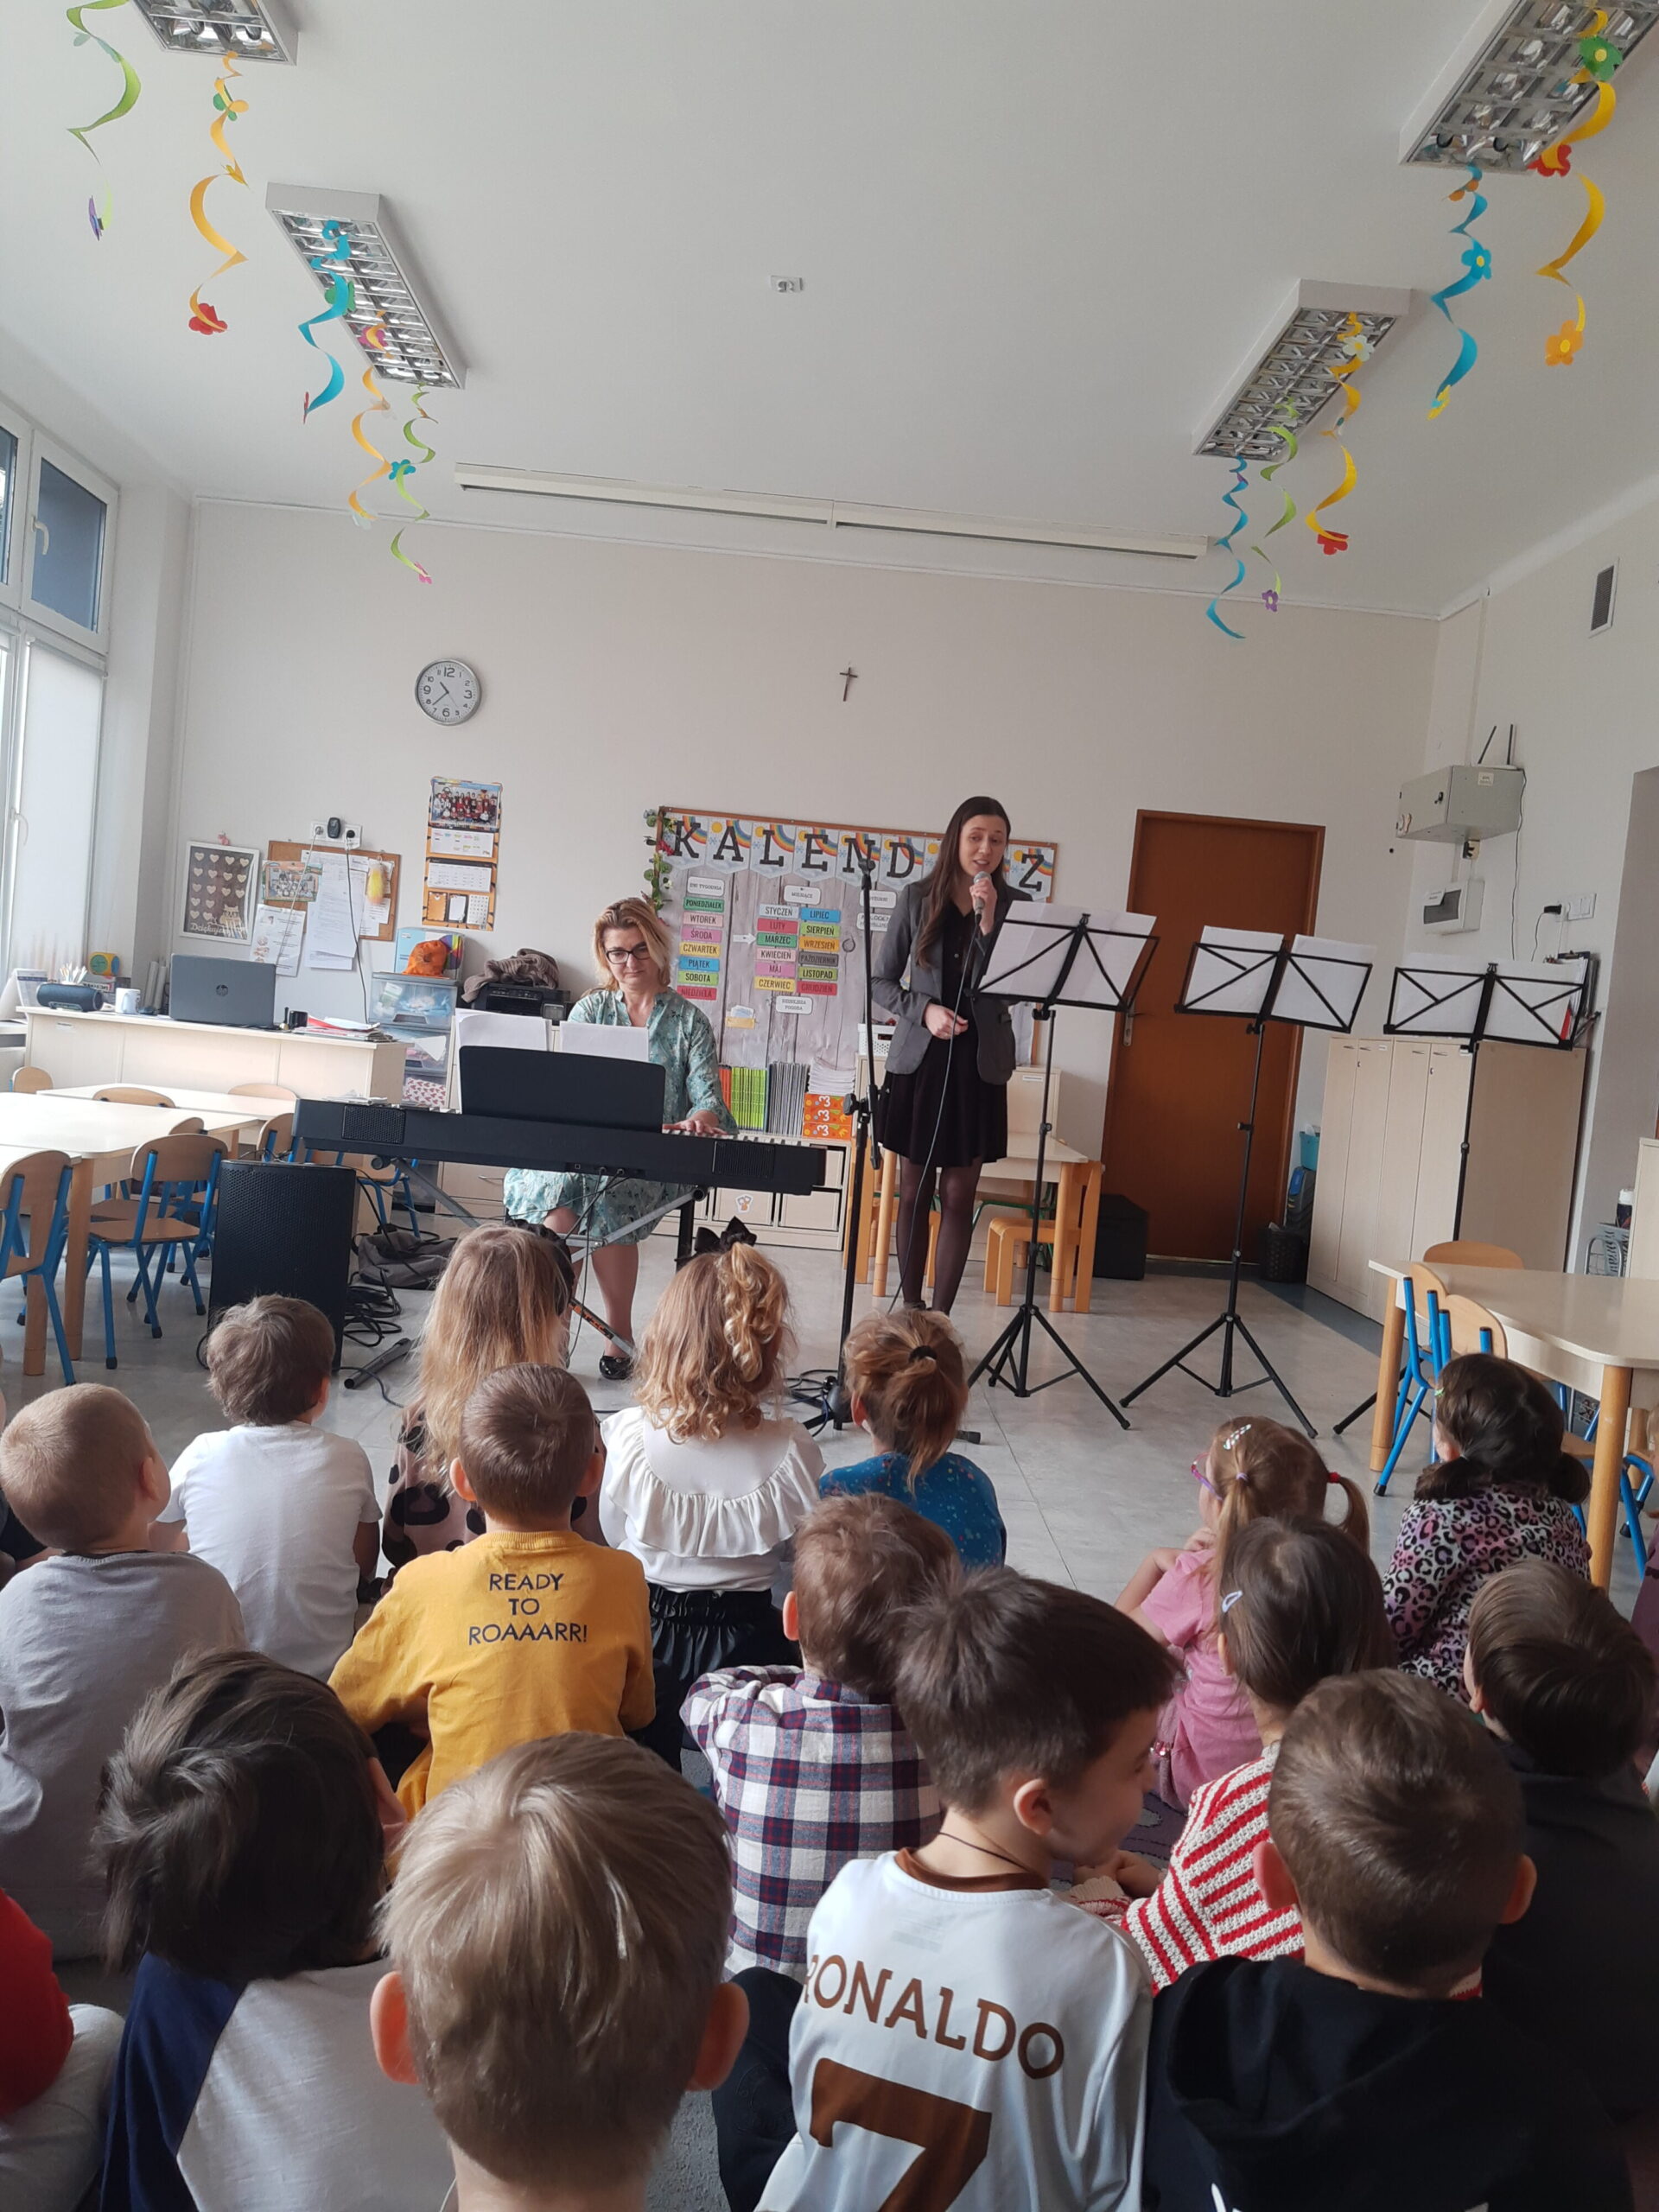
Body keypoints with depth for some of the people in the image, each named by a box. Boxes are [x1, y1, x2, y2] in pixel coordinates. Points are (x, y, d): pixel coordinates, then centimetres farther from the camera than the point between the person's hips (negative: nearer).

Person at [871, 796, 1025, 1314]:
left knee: (959, 1195, 1)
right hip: (920, 1059, 0)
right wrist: (924, 1010, -12)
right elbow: (881, 980, 5)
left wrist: (988, 920, -16)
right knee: (913, 1192, 7)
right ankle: (910, 1309, 18)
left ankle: (940, 1316, 7)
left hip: (979, 1063, 0)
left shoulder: (1015, 905, 2)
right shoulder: (917, 898, 2)